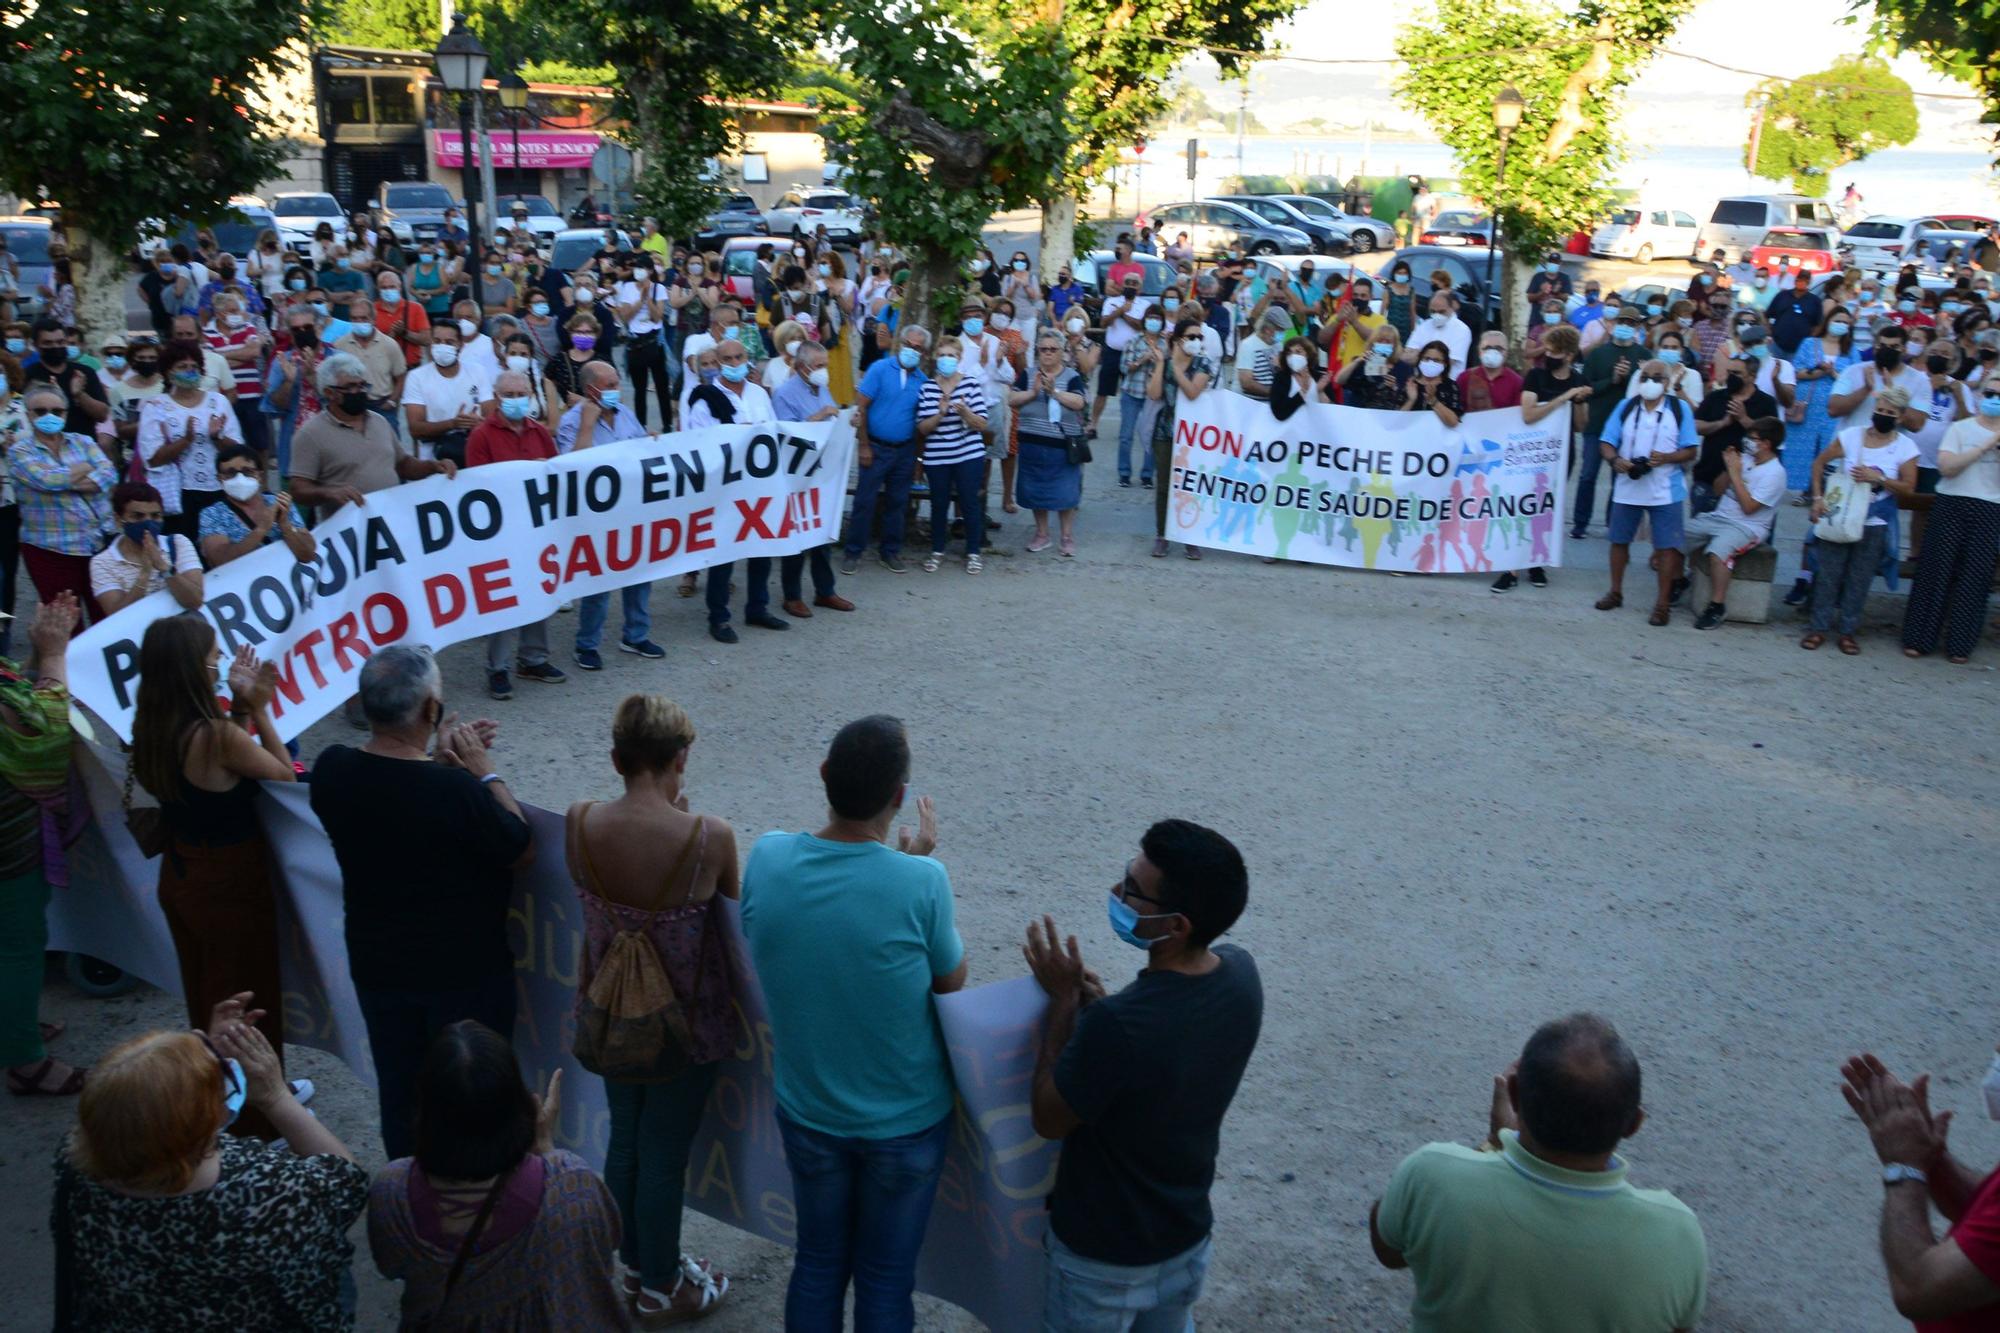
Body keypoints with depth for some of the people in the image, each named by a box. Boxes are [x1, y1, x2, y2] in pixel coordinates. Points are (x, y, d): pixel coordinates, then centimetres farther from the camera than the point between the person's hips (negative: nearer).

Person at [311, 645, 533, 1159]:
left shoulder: (331, 770, -15)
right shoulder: (457, 791, -32)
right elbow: (522, 850, -14)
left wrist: (440, 760, 1)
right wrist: (485, 772, -8)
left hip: (376, 967, 5)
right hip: (466, 974, -5)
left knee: (398, 1089, 23)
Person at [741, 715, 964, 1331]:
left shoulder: (767, 858, -16)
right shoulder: (921, 882, -28)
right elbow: (951, 980, -10)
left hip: (806, 1112, 3)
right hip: (905, 1120, -3)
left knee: (818, 1263, 23)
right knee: (885, 1279, 18)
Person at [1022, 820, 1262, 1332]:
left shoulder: (1117, 1025, -38)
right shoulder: (1241, 973, -16)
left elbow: (1048, 1119, -19)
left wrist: (1064, 998, -15)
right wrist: (1093, 1001, -6)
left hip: (1103, 1254, -6)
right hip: (1188, 1232, 6)